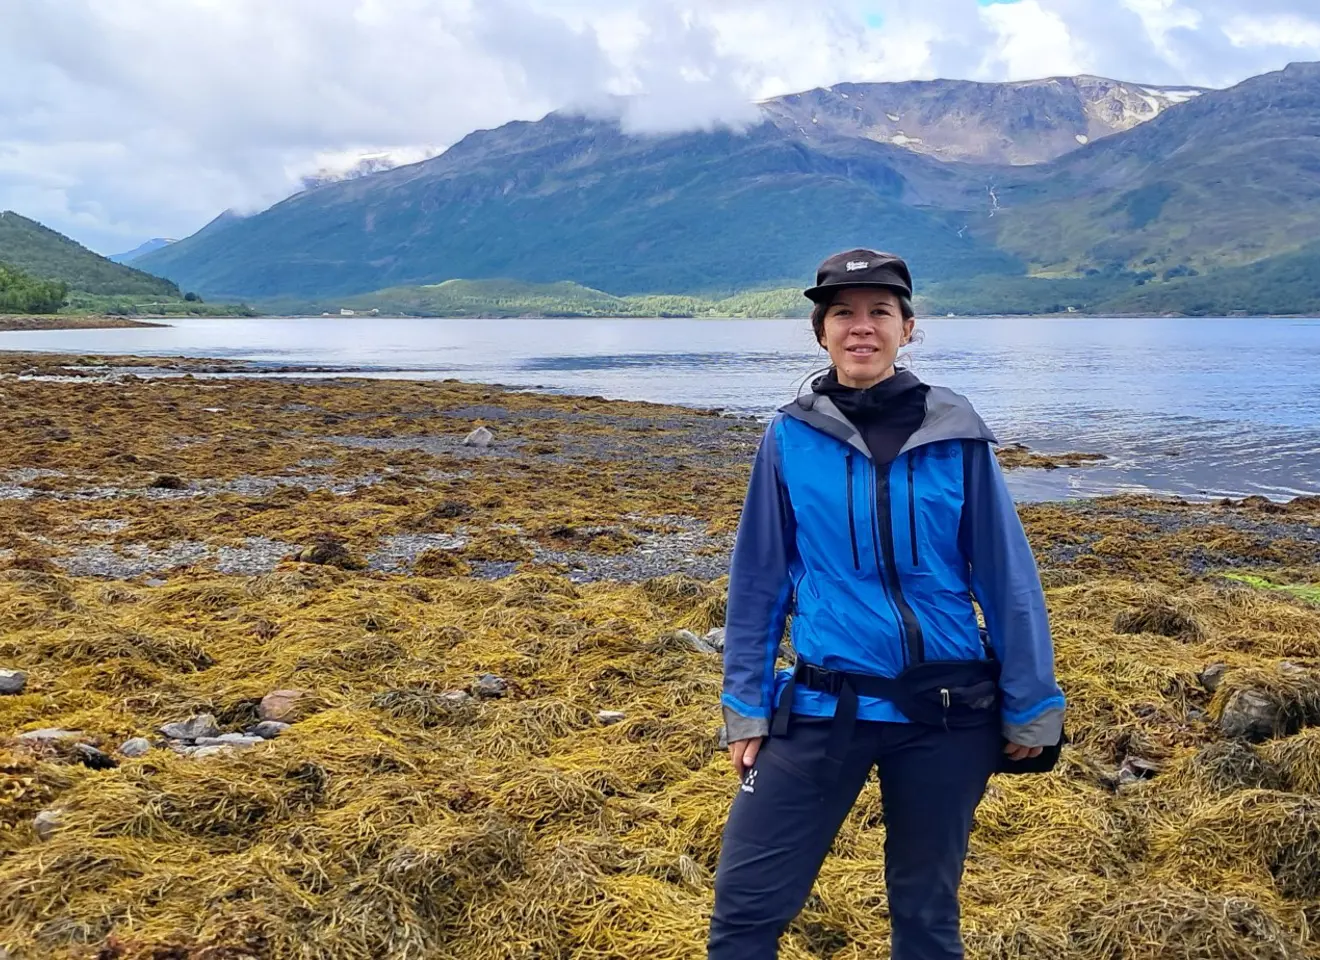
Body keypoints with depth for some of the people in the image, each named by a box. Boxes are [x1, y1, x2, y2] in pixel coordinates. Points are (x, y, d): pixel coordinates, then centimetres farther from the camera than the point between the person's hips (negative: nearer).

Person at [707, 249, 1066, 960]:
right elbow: (758, 581, 2)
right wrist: (746, 709, 2)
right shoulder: (790, 437, -3)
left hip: (947, 711, 0)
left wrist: (1030, 707, 1)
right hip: (825, 707, 0)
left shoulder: (955, 433, -3)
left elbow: (1008, 576, 0)